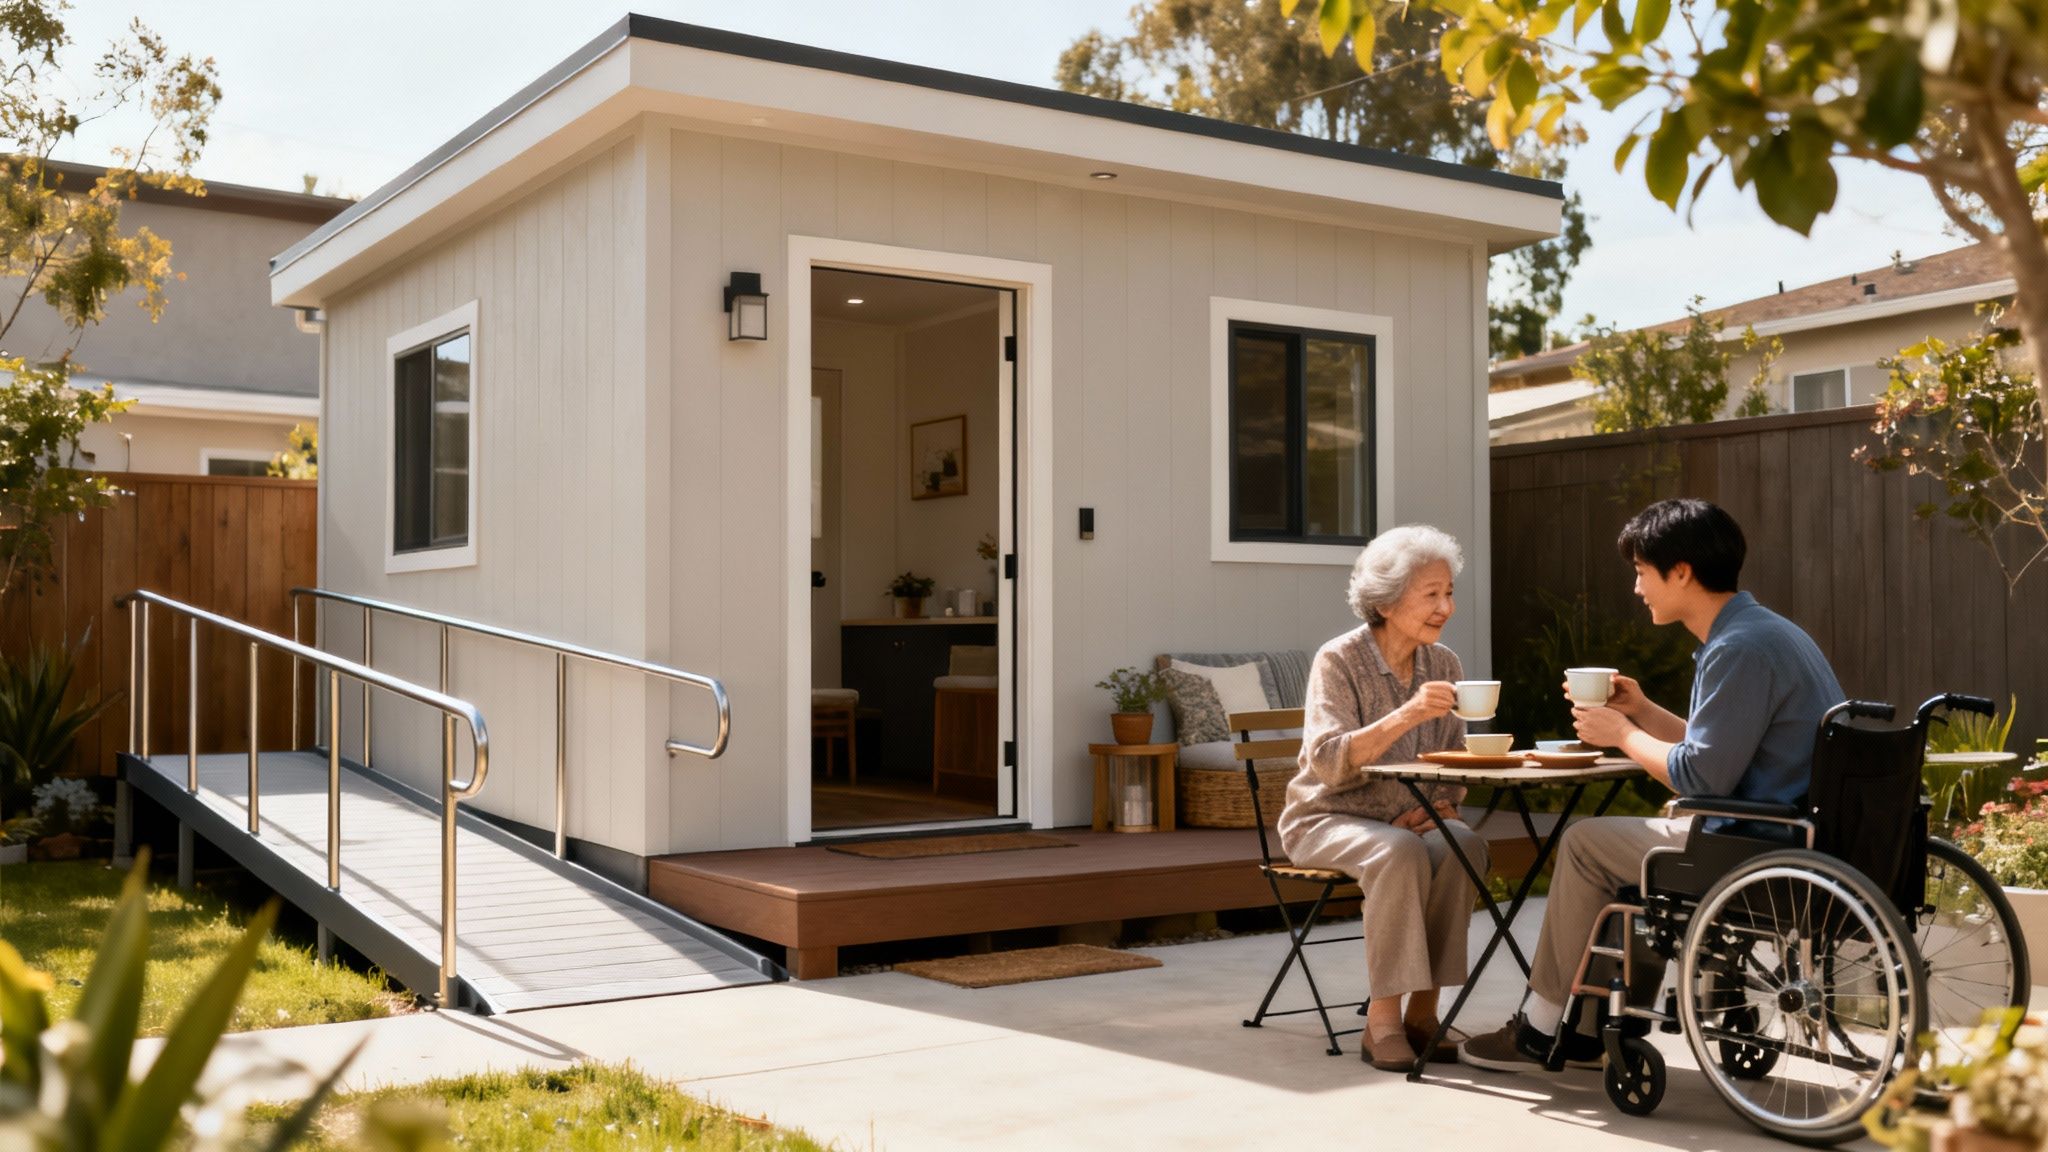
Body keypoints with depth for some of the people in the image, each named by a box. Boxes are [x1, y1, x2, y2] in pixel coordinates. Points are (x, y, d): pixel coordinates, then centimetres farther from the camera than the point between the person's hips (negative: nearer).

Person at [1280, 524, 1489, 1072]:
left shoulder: (1444, 665, 4)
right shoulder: (1340, 661, -13)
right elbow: (1328, 760, -27)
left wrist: (1439, 806, -11)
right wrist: (1405, 716, -38)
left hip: (1407, 822, 5)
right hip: (1326, 819, -5)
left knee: (1464, 846, -27)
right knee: (1401, 853, -34)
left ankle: (1423, 1010, -19)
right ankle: (1382, 1019, -25)